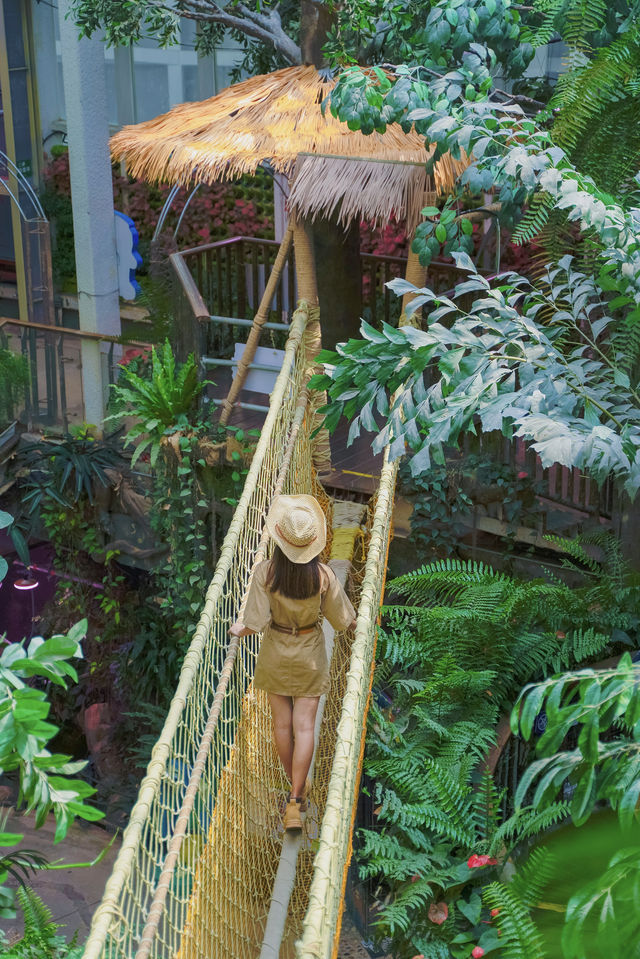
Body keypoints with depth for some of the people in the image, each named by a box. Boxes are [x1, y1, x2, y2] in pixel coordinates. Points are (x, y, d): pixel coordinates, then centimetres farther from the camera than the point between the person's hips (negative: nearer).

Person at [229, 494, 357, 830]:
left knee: (282, 723, 16)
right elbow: (341, 619, -8)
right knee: (304, 725, 5)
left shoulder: (265, 572, -24)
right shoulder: (323, 575, -21)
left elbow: (256, 623, -21)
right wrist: (353, 620, 16)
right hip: (310, 654, 0)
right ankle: (295, 801, 1)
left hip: (275, 653, 0)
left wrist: (239, 629, 2)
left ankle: (296, 787, 33)